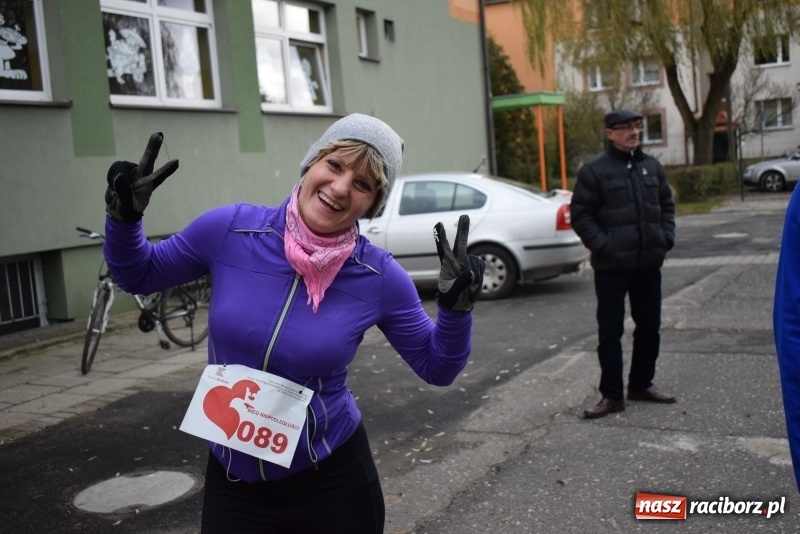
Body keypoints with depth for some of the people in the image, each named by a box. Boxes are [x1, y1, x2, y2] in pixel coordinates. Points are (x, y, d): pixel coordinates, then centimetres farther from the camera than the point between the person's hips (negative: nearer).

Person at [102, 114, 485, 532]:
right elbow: (138, 275, 4)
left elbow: (436, 368, -2)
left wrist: (455, 309, -19)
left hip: (332, 481, 0)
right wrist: (124, 216, -14)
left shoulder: (379, 277, -14)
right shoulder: (229, 229, -13)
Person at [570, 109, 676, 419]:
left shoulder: (651, 166, 11)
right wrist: (602, 246, -16)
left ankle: (641, 384, 29)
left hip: (649, 263, 6)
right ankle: (612, 395, 8)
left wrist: (666, 237, 6)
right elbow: (580, 214, -7)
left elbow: (666, 204, 20)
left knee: (649, 326, 14)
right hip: (611, 266, -6)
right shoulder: (594, 170, -6)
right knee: (610, 332, -1)